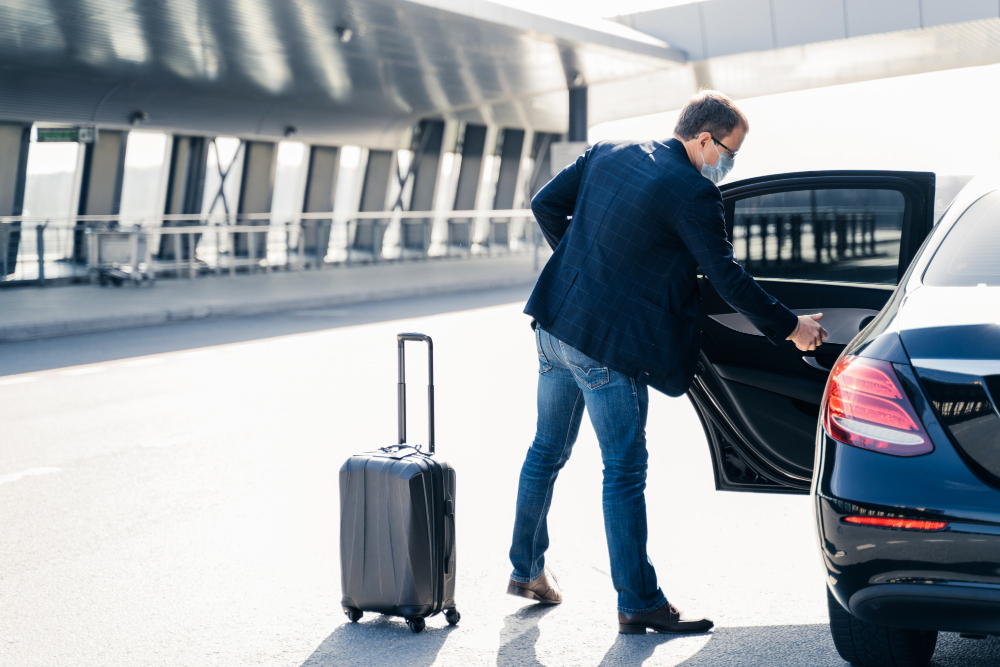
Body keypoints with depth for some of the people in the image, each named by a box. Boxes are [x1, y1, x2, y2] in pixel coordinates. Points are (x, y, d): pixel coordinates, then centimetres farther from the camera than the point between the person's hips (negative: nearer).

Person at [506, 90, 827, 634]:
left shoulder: (608, 153, 7)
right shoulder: (693, 192, -14)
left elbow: (545, 204, 11)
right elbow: (727, 279, -13)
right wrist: (790, 328, -2)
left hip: (554, 323, 8)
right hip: (606, 343, -8)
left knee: (548, 450, 20)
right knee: (624, 470, 0)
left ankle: (526, 569, 34)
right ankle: (638, 604, 7)